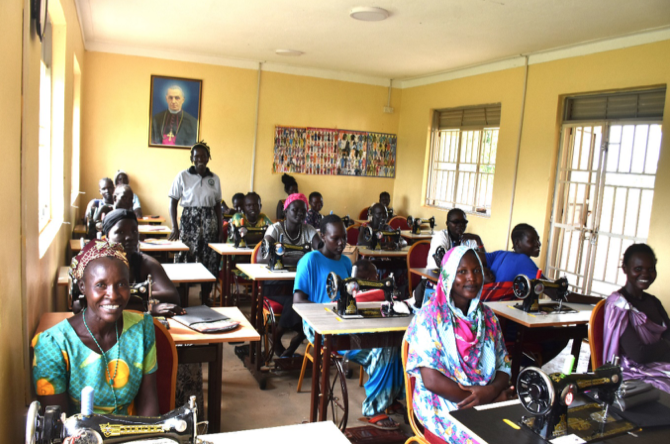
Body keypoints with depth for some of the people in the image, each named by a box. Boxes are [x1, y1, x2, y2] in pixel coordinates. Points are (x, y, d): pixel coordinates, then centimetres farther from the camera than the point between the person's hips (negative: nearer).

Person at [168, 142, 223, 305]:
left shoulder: (214, 179, 8)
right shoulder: (183, 176, 0)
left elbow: (217, 205, 12)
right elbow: (173, 202, 0)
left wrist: (220, 230, 7)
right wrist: (175, 227, -9)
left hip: (209, 222, 2)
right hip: (189, 220, -2)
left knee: (210, 260, 3)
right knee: (186, 259, -5)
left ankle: (205, 298, 19)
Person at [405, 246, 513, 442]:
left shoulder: (487, 316, 9)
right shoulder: (430, 316, -9)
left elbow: (503, 367, 9)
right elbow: (431, 380, -14)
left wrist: (492, 391, -13)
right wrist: (484, 398, -16)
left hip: (489, 402, 5)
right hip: (444, 405, -5)